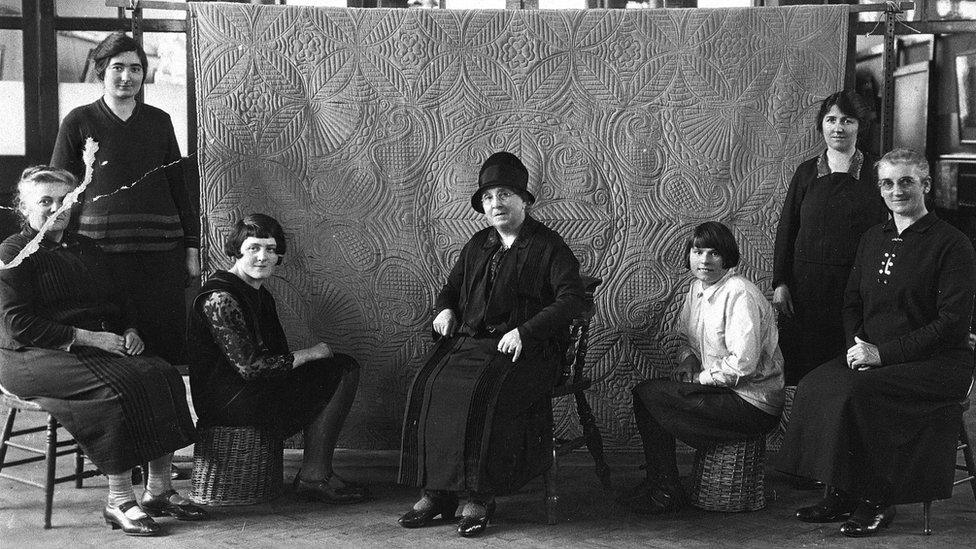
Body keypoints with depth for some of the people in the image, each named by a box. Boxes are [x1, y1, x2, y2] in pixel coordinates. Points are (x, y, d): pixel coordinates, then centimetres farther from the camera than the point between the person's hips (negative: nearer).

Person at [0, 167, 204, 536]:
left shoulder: (86, 249, 21)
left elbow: (118, 301, 27)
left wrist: (129, 332, 3)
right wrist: (87, 337, -18)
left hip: (103, 345, 7)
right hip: (34, 356, -7)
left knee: (163, 375, -20)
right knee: (119, 386, -32)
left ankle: (158, 491, -15)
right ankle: (119, 502, -24)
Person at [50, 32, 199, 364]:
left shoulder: (159, 121, 15)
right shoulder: (79, 122, 7)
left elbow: (178, 185, 18)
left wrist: (192, 246, 13)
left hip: (162, 249, 2)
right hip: (102, 249, -2)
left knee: (168, 343, -2)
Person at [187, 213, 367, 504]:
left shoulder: (261, 295, 16)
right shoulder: (220, 298, -17)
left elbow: (276, 356, 15)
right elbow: (249, 366, -22)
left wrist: (310, 354, -4)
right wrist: (308, 354, -13)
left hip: (251, 390, 10)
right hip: (231, 400, -10)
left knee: (344, 367, 3)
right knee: (343, 374, -11)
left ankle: (316, 472, -2)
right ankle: (313, 476, -5)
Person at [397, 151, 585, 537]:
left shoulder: (548, 246, 3)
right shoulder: (477, 246, 21)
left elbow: (571, 298, -9)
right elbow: (450, 287, 34)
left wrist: (524, 331, -20)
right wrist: (445, 309, 9)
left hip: (526, 349, -5)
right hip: (468, 342, 5)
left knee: (482, 393, -34)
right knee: (428, 386, -23)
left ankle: (480, 496, -25)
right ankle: (435, 492, -20)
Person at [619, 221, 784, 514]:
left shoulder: (740, 295, -19)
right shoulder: (697, 288, 9)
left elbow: (742, 364, -24)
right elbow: (688, 339, 23)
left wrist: (699, 378, -14)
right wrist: (688, 361, 2)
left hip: (753, 404, -9)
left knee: (649, 393, -18)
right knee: (644, 392, 2)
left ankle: (667, 493, -6)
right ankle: (656, 482, 8)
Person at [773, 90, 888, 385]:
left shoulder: (874, 172, 2)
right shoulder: (807, 171, 8)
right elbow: (786, 229, 8)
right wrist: (780, 283, 1)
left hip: (856, 282, -2)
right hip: (806, 281, 2)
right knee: (802, 365, 4)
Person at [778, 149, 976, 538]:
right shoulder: (872, 239, 14)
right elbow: (852, 302, 20)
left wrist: (882, 353, -18)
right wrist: (856, 345, -2)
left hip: (936, 363, -6)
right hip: (872, 357, 6)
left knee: (857, 393, -31)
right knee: (814, 385, -21)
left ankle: (876, 501, -14)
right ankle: (840, 495, -12)